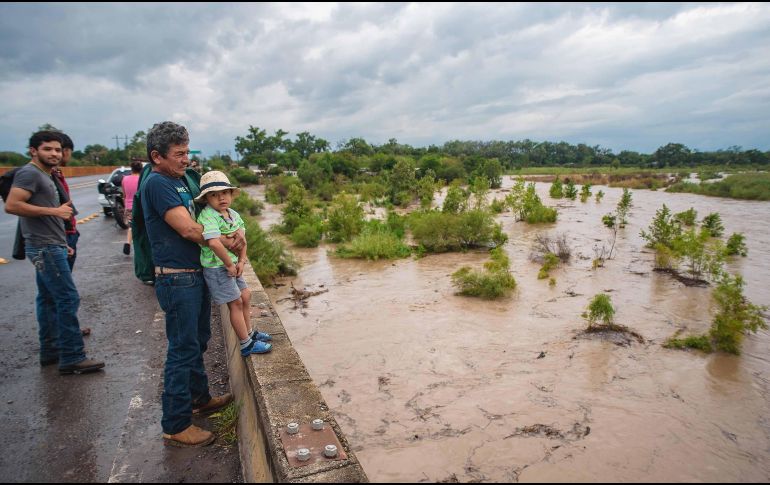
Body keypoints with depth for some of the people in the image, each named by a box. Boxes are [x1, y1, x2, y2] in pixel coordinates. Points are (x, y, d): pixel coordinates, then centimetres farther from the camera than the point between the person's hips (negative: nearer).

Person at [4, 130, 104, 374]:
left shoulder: (45, 176, 18)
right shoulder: (30, 173, -11)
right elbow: (12, 205, -22)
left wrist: (61, 243, 18)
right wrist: (54, 211, -21)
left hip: (50, 247, 10)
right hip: (45, 248, -10)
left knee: (48, 299, 14)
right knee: (68, 299, -11)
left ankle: (50, 350, 23)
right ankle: (72, 358, -8)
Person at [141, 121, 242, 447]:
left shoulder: (179, 180, 12)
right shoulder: (157, 183, -16)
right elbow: (188, 229, -22)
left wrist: (234, 234, -3)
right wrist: (228, 244, -10)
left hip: (195, 275, 10)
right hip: (177, 279, -10)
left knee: (197, 342, 21)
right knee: (183, 350, -1)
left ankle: (199, 398, 40)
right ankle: (176, 426, 13)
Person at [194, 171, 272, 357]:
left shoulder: (233, 214, 4)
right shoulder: (208, 216, -23)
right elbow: (214, 243, -36)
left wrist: (241, 261, -5)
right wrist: (229, 264, -26)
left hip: (232, 265, 8)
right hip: (217, 267, -8)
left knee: (246, 296, 18)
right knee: (236, 303, 0)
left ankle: (247, 333, 37)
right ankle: (247, 345, 13)